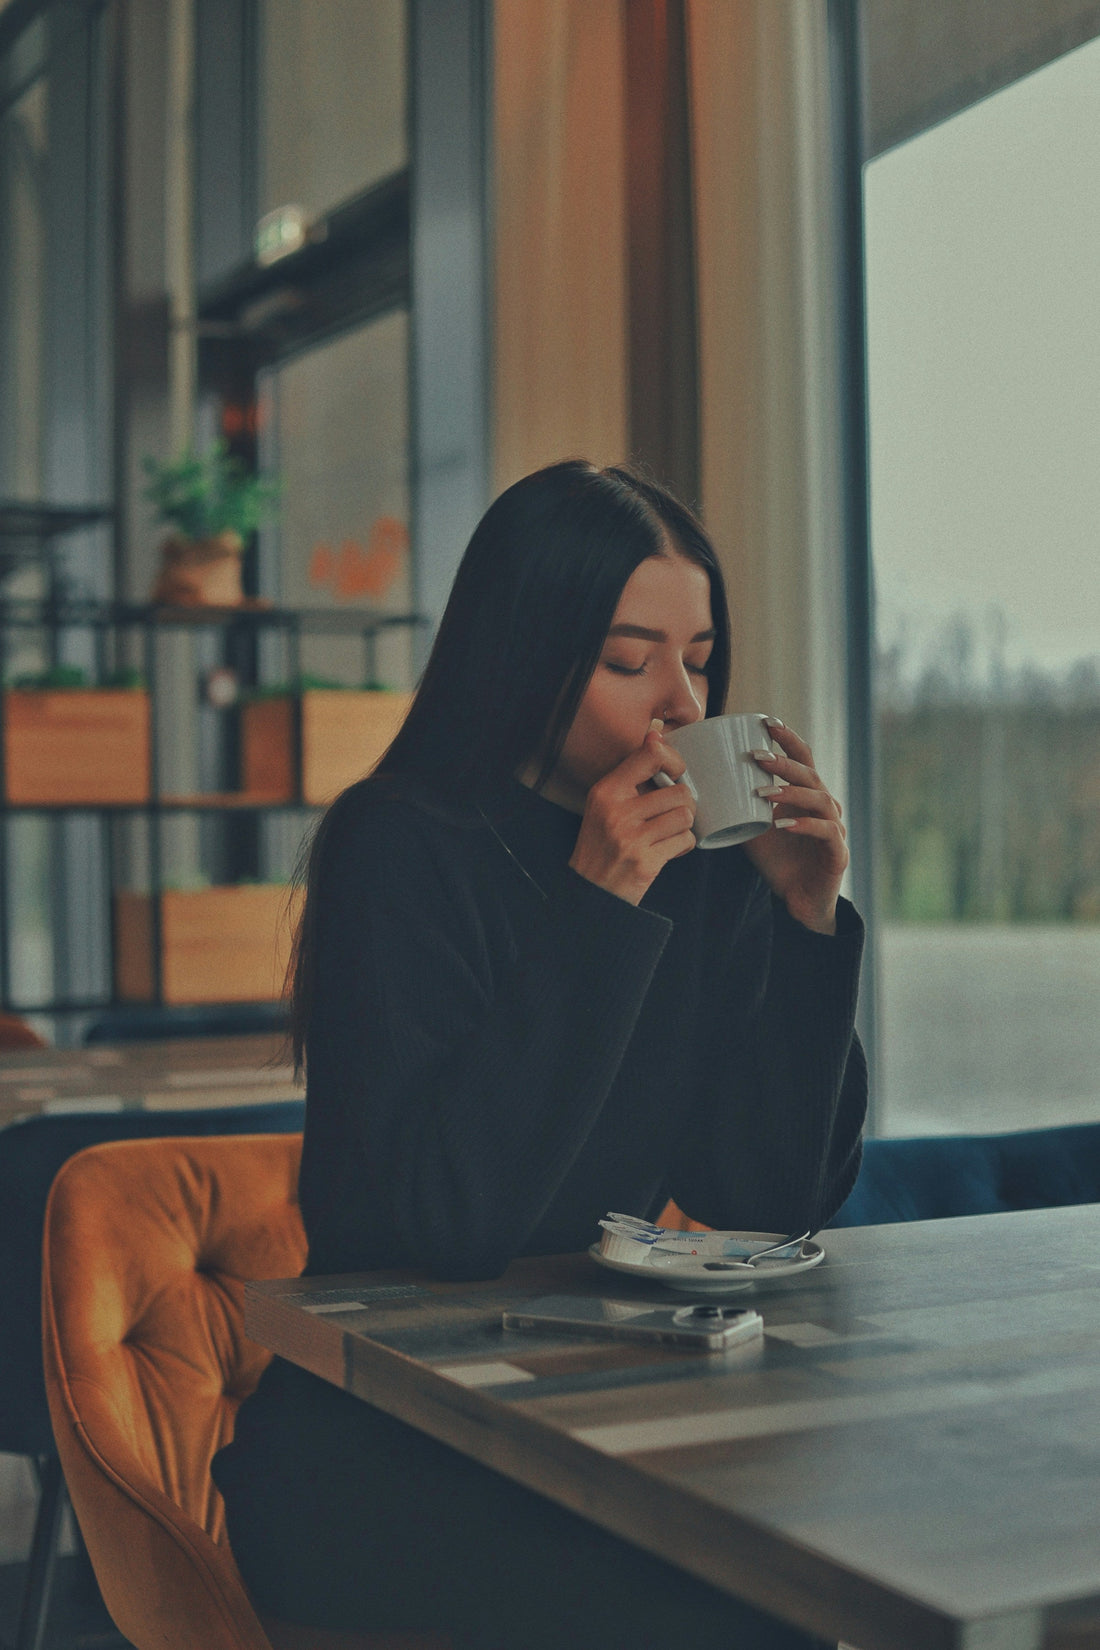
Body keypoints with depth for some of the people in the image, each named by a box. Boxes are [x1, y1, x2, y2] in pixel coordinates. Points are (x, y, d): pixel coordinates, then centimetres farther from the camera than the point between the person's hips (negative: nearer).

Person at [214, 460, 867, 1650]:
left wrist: (809, 917, -6)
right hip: (376, 1456, -5)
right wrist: (596, 910, -23)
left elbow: (775, 1204, 2)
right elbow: (453, 1217, -22)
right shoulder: (400, 851, -12)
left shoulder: (701, 871, 5)